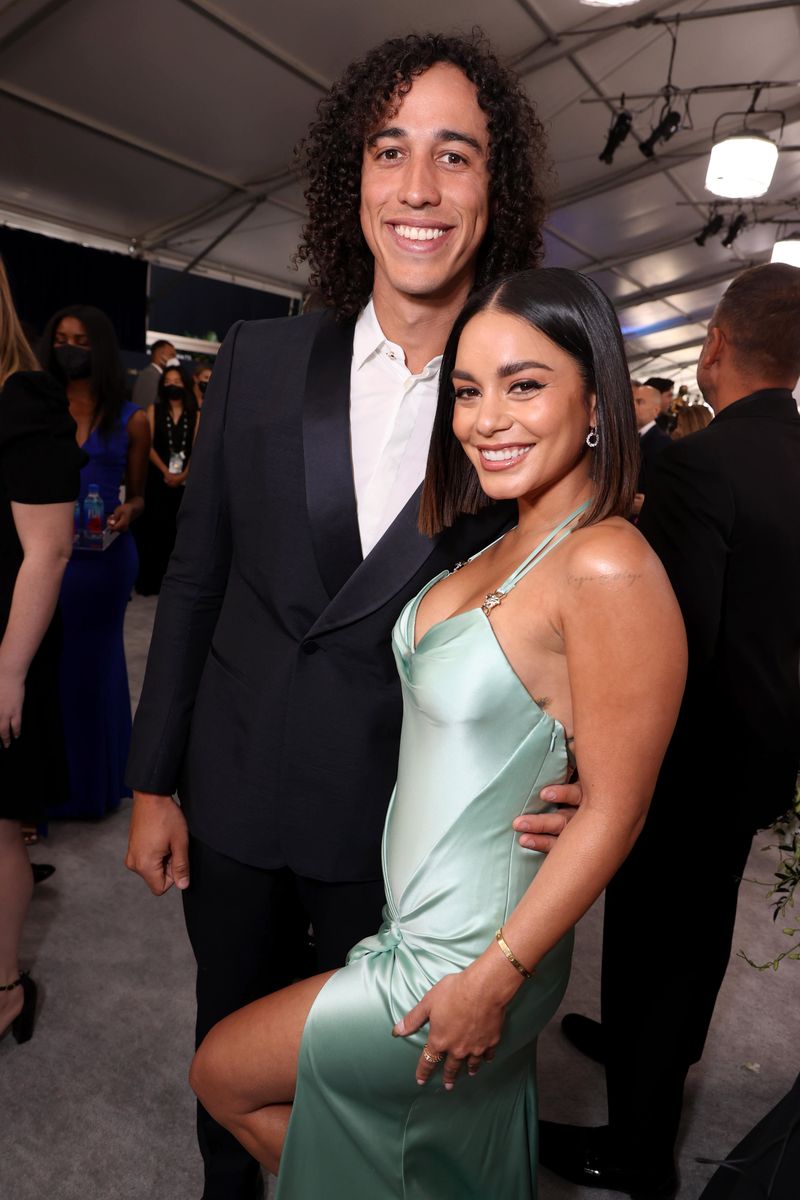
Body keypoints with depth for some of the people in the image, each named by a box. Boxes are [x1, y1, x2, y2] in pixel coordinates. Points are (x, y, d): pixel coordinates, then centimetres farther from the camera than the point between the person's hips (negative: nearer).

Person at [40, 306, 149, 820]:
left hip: (105, 557, -1)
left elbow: (136, 493, 6)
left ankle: (94, 782, 27)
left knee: (93, 662, 11)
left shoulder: (131, 420, 1)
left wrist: (128, 512, -15)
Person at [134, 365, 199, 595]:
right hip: (156, 479, -1)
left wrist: (183, 474, -13)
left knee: (175, 531, 1)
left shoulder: (195, 415, 9)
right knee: (153, 529, -3)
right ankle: (149, 581, 2)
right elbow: (148, 444, 0)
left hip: (184, 481, 1)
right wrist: (166, 472, -12)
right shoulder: (154, 410, 7)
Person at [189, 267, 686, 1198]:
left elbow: (613, 810, -22)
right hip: (412, 924, 7)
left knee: (223, 1076, 14)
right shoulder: (506, 545, 0)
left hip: (465, 960, -7)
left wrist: (494, 978, -15)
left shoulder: (607, 569, -27)